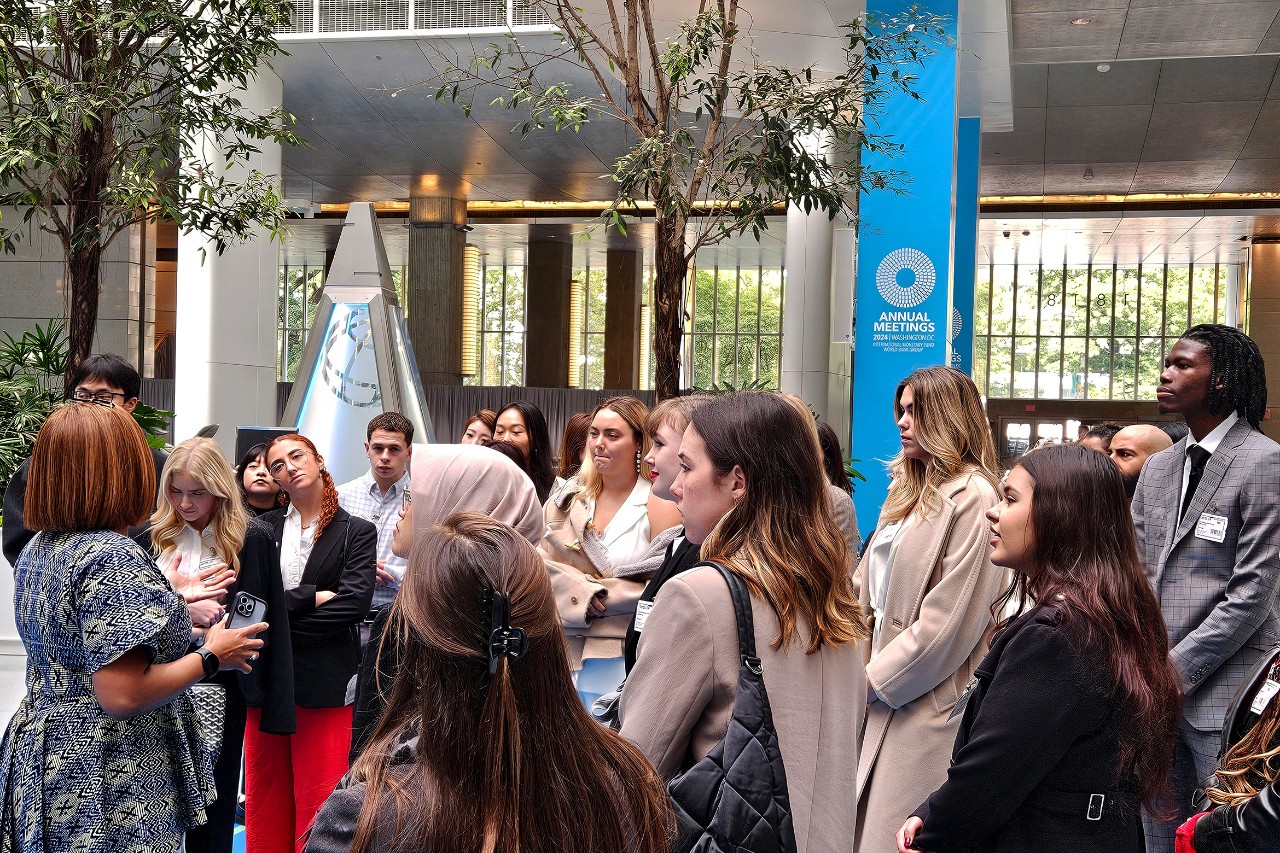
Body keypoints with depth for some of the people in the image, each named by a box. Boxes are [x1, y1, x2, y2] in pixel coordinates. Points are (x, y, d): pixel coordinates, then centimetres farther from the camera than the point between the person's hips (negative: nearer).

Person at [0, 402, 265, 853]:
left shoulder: (36, 550, 7)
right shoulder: (114, 558, -21)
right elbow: (121, 696, -26)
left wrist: (174, 604, 24)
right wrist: (211, 656, -13)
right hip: (109, 791, -9)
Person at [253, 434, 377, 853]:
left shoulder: (357, 532, 2)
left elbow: (355, 603, -11)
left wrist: (280, 626, -12)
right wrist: (311, 596, -15)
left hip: (325, 684, -3)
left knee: (317, 804, 0)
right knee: (265, 799, 9)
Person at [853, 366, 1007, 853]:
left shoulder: (973, 497, -13)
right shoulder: (909, 490, 16)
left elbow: (949, 619, -17)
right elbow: (864, 587, 15)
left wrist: (875, 679, -9)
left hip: (926, 700, -8)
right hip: (883, 692, 8)